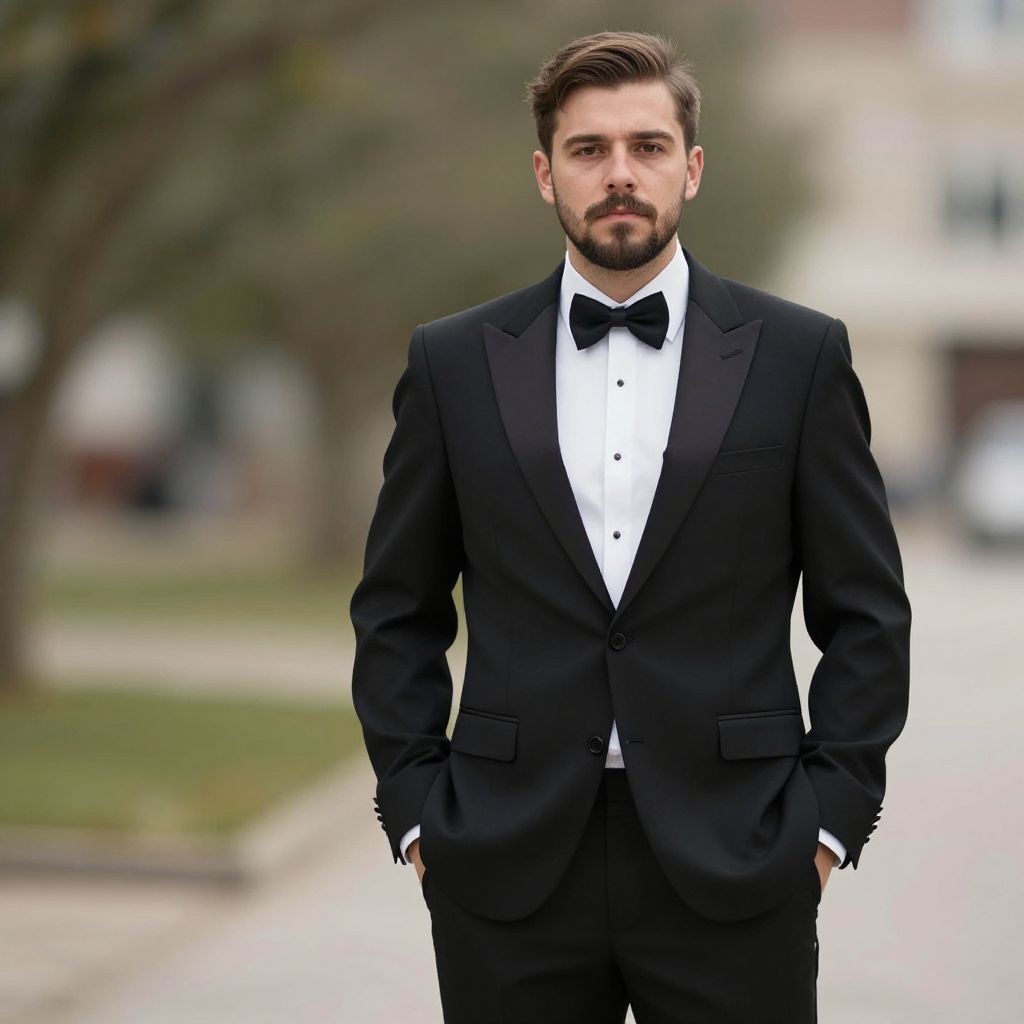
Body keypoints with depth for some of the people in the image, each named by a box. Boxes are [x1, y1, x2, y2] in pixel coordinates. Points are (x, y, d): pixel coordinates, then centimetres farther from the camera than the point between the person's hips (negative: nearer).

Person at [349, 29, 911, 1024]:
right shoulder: (454, 363, 6)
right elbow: (398, 613, 10)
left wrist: (830, 815, -3)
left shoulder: (799, 355, 3)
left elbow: (866, 612, 4)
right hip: (510, 867, 1)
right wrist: (415, 810, 2)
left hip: (733, 866, -1)